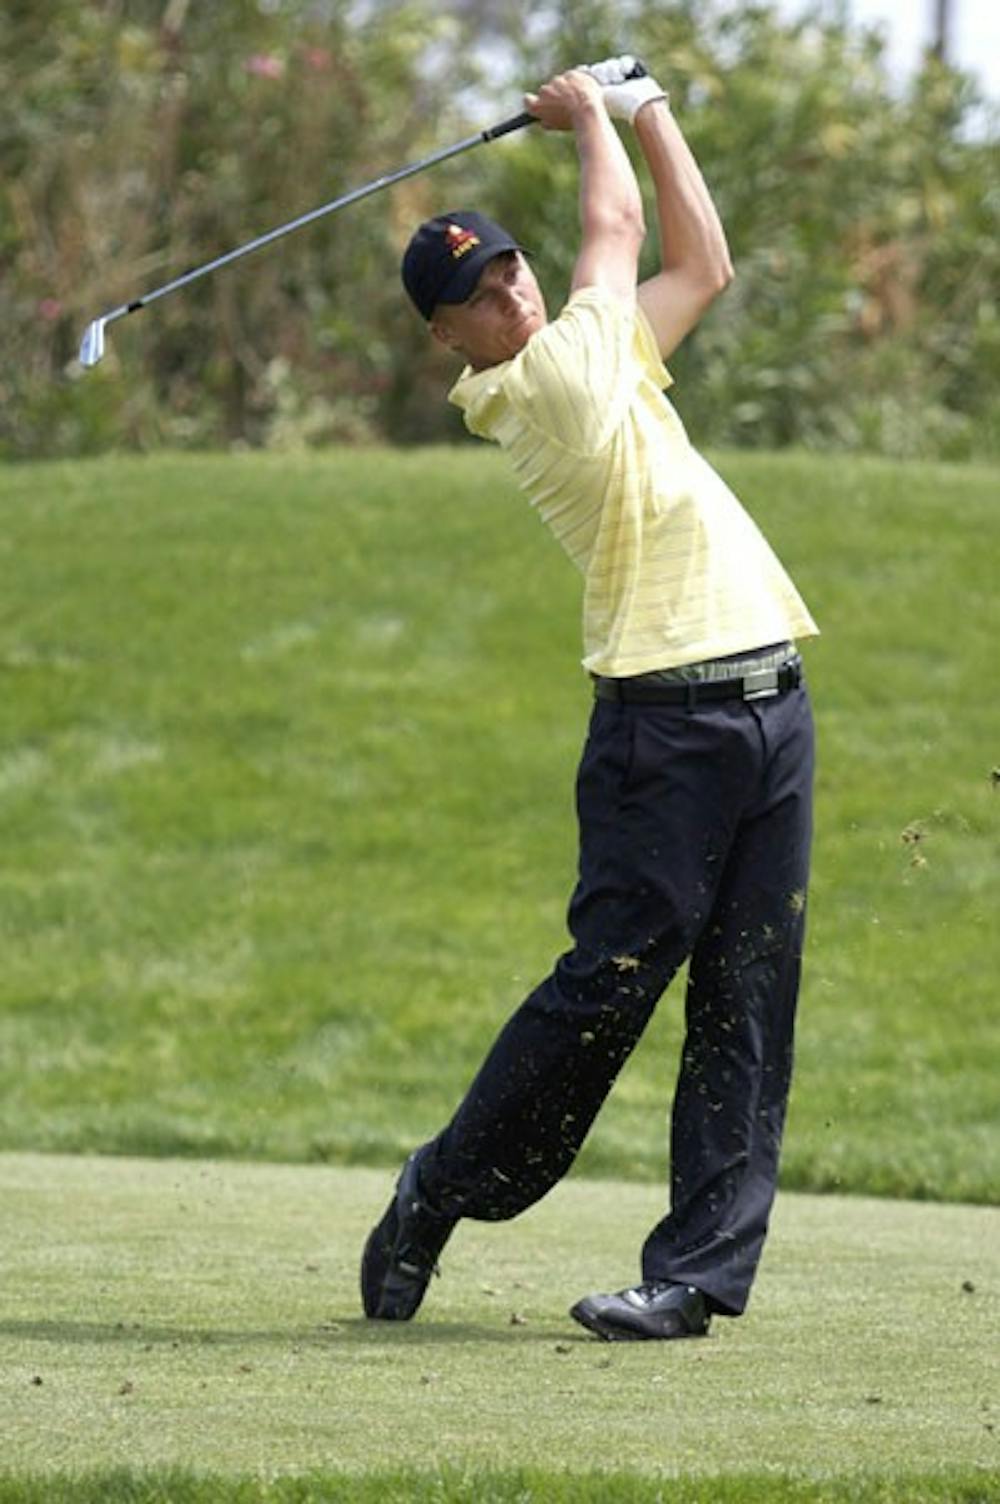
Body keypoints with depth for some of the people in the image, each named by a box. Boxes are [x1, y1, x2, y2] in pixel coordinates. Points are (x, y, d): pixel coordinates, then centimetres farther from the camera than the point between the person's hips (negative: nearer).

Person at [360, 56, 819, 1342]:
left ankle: (699, 1271, 0)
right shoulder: (526, 388, -6)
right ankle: (439, 1196, 9)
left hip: (771, 704, 8)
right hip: (666, 716, -8)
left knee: (748, 1007, 1)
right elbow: (615, 224, 3)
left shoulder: (605, 355, 18)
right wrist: (589, 117, 20)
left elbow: (701, 263, 30)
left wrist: (645, 111, 27)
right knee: (609, 983, -8)